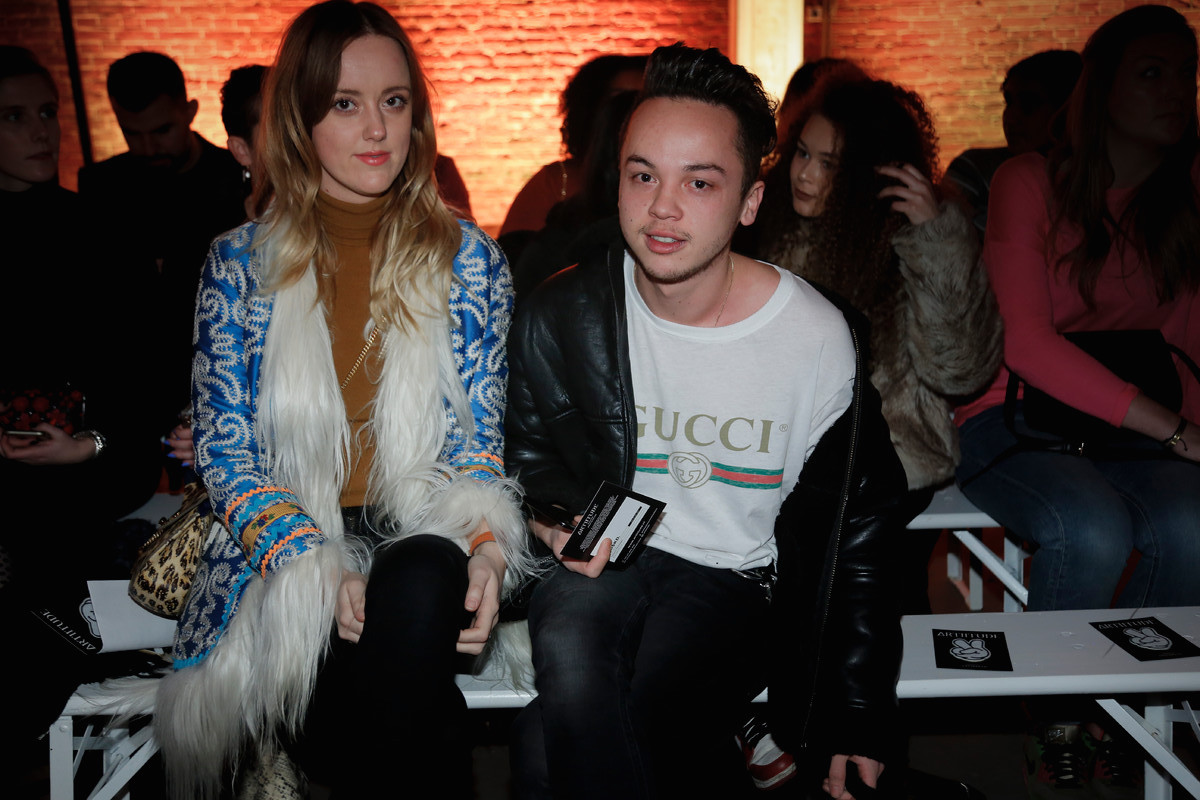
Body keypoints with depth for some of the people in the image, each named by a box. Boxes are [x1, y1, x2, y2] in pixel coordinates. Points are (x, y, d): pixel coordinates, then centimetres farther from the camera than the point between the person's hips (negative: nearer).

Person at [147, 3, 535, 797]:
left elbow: (481, 433, 5)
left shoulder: (467, 257, 6)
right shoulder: (239, 263, 4)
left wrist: (487, 545, -15)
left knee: (418, 591, -35)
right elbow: (225, 449, 0)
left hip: (422, 541, 1)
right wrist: (313, 566, -16)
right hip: (284, 554, -1)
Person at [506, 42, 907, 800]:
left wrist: (858, 727, 2)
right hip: (603, 560, 2)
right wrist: (559, 515, -9)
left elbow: (855, 535, 0)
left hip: (733, 576, -2)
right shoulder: (561, 315, -5)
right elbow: (528, 447, 15)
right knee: (572, 672, -33)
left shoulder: (817, 339, -10)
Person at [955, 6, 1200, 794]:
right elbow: (1024, 342, -16)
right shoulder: (1030, 181, -6)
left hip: (1129, 426, 4)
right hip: (1010, 416, -4)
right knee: (1093, 529, -32)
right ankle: (1057, 724, -5)